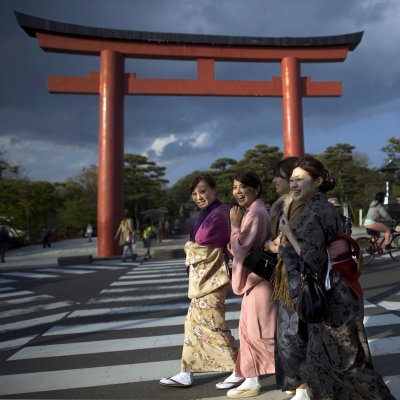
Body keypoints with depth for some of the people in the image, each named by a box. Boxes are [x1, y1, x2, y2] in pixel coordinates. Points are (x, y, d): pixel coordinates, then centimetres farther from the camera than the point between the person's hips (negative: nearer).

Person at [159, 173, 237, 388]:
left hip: (211, 277, -10)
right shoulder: (207, 213, 13)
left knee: (212, 325, 1)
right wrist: (192, 247, -7)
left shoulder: (219, 213, -18)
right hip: (202, 276, 10)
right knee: (195, 323, 14)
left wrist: (189, 247, -1)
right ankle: (187, 373, 24)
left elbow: (202, 245, -18)